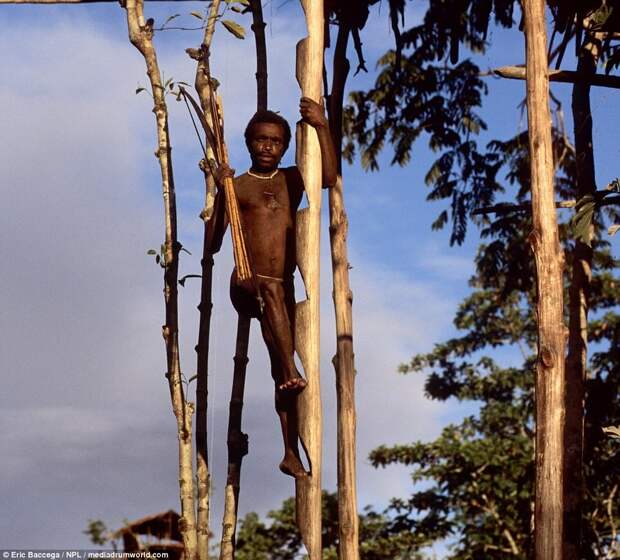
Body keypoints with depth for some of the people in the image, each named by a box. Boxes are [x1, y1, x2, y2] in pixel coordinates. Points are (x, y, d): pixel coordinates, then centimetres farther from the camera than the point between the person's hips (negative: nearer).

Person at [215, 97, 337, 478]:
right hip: (246, 285, -4)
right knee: (271, 290, -38)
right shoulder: (236, 186, 7)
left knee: (282, 370, 1)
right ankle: (290, 371, -49)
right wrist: (220, 192, -17)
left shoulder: (291, 180, 15)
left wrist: (322, 126, -14)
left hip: (283, 291, 4)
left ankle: (291, 453, 3)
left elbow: (329, 177, -7)